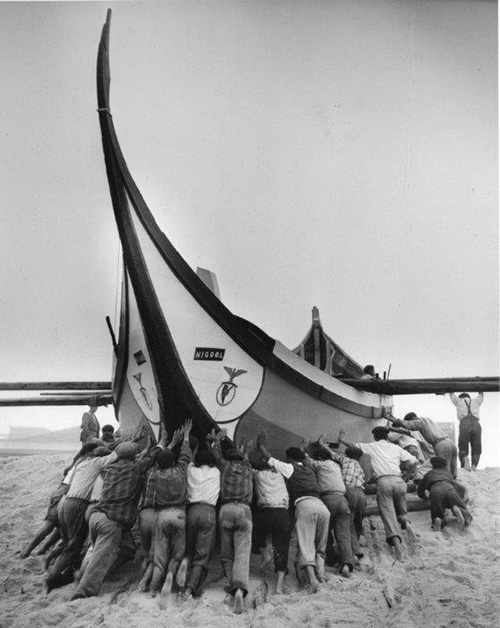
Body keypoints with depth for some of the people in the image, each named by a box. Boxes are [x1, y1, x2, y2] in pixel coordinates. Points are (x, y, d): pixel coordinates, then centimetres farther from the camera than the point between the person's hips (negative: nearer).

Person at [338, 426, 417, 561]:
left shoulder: (371, 447, 16)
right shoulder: (396, 448, 20)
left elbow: (353, 445, 23)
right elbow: (414, 461, 18)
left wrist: (341, 439, 40)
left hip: (383, 481, -2)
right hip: (398, 480, 2)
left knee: (388, 514, -6)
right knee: (400, 510, 24)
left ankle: (397, 545, -21)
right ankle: (404, 520, -7)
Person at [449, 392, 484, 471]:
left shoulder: (459, 401, 27)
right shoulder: (475, 401, 31)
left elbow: (452, 394, 49)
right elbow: (481, 394, 54)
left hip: (464, 425, -1)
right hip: (476, 424, 1)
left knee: (463, 450, 6)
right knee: (476, 451, 9)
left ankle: (464, 459, -26)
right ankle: (474, 466, -17)